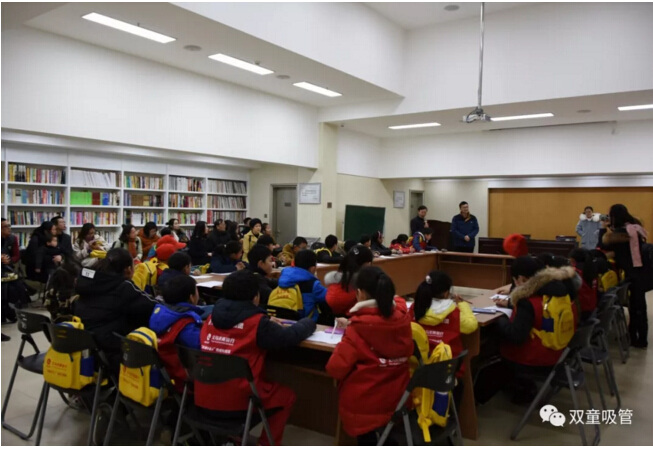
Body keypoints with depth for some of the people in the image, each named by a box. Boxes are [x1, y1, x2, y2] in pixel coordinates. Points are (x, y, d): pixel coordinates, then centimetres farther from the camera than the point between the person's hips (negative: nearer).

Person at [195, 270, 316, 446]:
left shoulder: (214, 316, 5)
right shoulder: (257, 322, -13)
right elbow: (289, 337, -5)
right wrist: (308, 323, 14)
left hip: (203, 399, 6)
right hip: (236, 403, -6)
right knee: (286, 395, 18)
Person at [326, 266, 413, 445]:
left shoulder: (357, 329, -22)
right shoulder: (402, 318, -7)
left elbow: (336, 369, -21)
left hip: (363, 404, -5)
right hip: (397, 399, 5)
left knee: (367, 438, 17)